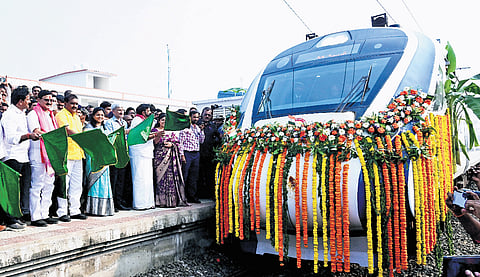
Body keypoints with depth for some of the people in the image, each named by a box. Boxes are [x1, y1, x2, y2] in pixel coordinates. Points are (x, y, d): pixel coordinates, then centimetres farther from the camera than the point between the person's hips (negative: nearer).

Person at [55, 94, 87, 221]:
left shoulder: (76, 117, 21)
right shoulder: (61, 115, -5)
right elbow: (68, 130, -20)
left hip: (77, 154, 8)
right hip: (65, 154, -8)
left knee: (76, 185, 10)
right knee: (64, 183, -5)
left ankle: (75, 211, 17)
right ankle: (62, 212, 3)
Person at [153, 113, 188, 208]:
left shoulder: (171, 131, 18)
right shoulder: (156, 130, 7)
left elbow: (176, 142, 15)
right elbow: (154, 142, -6)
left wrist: (171, 144, -5)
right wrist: (160, 134, -21)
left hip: (171, 156, 3)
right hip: (160, 156, -3)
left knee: (172, 177, -1)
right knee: (162, 177, -8)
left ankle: (172, 200, 3)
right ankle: (162, 201, -4)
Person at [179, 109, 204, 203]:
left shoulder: (198, 128, 16)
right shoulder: (185, 128, -6)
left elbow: (201, 141, 13)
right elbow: (181, 142, -9)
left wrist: (201, 130, 1)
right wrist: (182, 155, -15)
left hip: (196, 154, 7)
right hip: (187, 153, -6)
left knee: (194, 176, 9)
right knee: (184, 176, -3)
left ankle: (192, 196, 16)